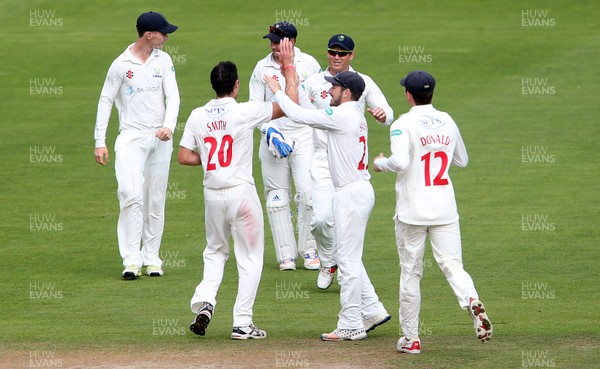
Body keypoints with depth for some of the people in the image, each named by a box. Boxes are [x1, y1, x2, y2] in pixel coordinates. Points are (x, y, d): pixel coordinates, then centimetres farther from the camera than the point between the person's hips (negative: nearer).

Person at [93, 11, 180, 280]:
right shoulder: (121, 64, -4)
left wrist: (169, 126, -19)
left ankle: (151, 258, 14)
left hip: (159, 138, 4)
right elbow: (105, 101, 0)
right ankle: (132, 260, -20)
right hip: (131, 139, -4)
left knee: (156, 201, 5)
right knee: (132, 194, -19)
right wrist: (99, 142, -5)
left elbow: (172, 96, 1)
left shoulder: (163, 60, 6)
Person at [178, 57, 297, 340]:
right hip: (241, 192, -4)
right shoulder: (245, 112, -11)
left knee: (215, 252, 23)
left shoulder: (197, 116, 2)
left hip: (212, 194, 4)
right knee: (249, 258, 5)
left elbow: (184, 157, 4)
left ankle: (204, 302, 1)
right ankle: (242, 324, 2)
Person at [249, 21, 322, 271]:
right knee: (277, 197, 1)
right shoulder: (262, 68, 4)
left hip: (304, 135, -1)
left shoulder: (308, 64, 2)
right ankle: (286, 255, 6)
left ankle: (309, 250, 0)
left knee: (308, 191, -13)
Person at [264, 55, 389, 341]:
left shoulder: (343, 115, -16)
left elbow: (299, 115, -16)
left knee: (348, 259, -5)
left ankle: (351, 326, -1)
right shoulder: (355, 115, 14)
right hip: (359, 190, 10)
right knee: (347, 256, 19)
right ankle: (372, 309, 21)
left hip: (352, 193, -10)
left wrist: (277, 91, -3)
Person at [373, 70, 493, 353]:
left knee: (410, 273, 6)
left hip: (412, 211, -4)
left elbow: (400, 162, -23)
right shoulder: (447, 122, 9)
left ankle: (411, 338, 10)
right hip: (445, 208, 4)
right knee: (452, 265, -1)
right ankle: (472, 302, -32)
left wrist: (380, 163, -4)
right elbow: (462, 160, 20)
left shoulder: (403, 124, -9)